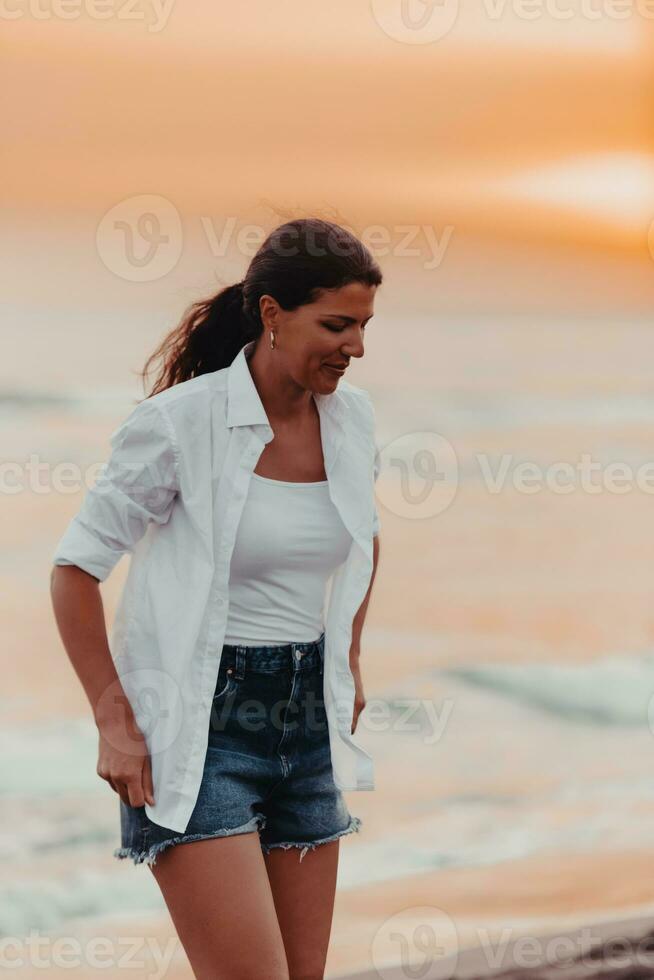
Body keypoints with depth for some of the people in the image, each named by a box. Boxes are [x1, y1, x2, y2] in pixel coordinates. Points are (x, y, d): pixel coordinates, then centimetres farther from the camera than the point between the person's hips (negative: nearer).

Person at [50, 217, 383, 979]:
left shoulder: (351, 416, 3)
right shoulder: (182, 421, -15)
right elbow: (75, 568, -9)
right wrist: (113, 721, -12)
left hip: (307, 718, 7)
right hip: (198, 723, -6)